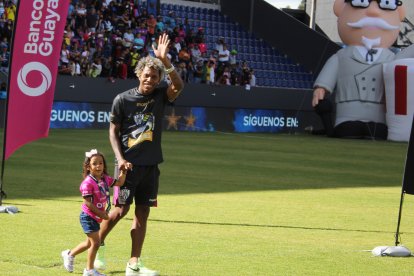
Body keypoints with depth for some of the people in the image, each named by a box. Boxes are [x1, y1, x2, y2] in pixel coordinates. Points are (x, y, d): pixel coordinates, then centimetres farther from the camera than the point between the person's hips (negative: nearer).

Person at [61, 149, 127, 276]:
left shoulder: (105, 179, 3)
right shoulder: (87, 183, -21)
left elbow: (119, 182, 13)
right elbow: (87, 202, -23)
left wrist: (123, 171, -3)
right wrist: (101, 213, -22)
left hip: (96, 217, 9)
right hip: (88, 216, -9)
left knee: (90, 243, 20)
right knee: (95, 242, -8)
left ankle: (69, 254, 41)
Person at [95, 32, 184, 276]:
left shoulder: (161, 95, 2)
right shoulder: (123, 99, -4)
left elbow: (178, 86, -19)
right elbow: (113, 130, 1)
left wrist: (165, 60, -30)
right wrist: (120, 158, -10)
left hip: (151, 164, 3)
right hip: (129, 163, -3)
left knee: (143, 212, 3)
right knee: (121, 209, -5)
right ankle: (99, 243, 22)